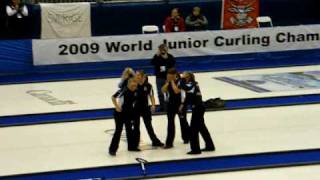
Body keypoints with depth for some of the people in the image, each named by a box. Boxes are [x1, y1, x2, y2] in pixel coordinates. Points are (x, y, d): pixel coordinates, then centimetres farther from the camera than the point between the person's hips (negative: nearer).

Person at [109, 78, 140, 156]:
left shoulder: (135, 92, -3)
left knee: (129, 130, 17)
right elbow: (113, 97, -20)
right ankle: (112, 149, 0)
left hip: (129, 114, 6)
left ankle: (131, 146, 32)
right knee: (118, 131, -6)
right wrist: (117, 107, -22)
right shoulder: (123, 90, -22)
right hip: (120, 113, -6)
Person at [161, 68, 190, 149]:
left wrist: (172, 81, -22)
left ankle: (186, 138, 35)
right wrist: (168, 82, -14)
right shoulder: (168, 82, 2)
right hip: (170, 104, 4)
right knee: (170, 123, -1)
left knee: (183, 121, 13)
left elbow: (176, 91, -29)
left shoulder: (180, 81, -15)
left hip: (179, 104, -4)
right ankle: (169, 143, -1)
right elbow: (163, 90, -9)